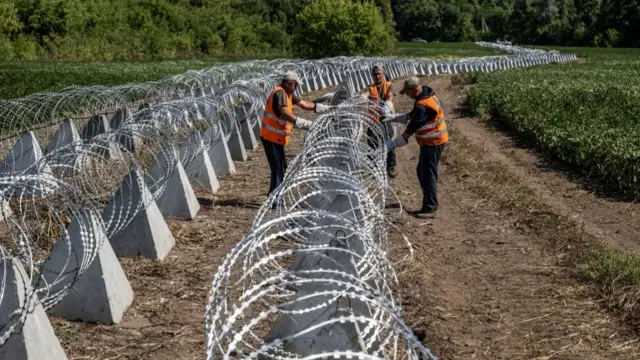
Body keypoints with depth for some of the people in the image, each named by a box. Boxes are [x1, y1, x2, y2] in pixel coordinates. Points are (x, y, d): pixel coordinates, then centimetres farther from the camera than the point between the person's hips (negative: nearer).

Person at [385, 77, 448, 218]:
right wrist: (393, 118, 10)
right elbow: (412, 115, 19)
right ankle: (429, 204, 23)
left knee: (428, 175, -8)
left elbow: (409, 132, -27)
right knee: (422, 171, 17)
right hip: (431, 142, 10)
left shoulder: (423, 106, -27)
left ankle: (429, 209, -5)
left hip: (432, 143, -10)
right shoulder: (427, 95, 5)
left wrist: (389, 145, -25)